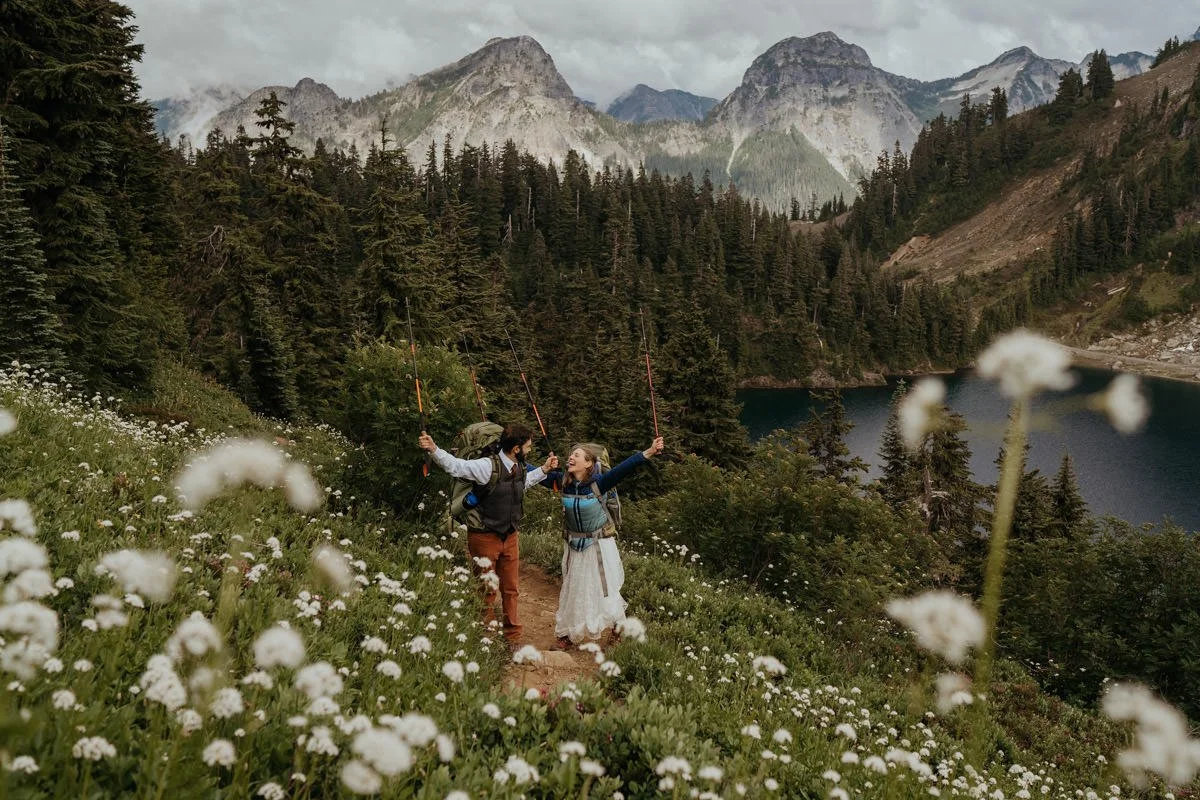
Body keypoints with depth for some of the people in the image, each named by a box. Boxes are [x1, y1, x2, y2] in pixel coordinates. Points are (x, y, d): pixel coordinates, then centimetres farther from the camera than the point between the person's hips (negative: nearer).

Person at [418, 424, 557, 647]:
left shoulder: (520, 468, 3)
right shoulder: (488, 466, -20)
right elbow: (455, 465, -25)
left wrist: (545, 469, 21)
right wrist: (433, 450, -41)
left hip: (511, 537, 7)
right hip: (486, 537, -6)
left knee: (511, 589, 13)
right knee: (486, 590, 6)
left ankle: (513, 637, 26)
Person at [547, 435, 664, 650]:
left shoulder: (598, 482, -22)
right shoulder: (564, 481, -10)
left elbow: (623, 468, -35)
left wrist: (648, 453, -48)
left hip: (599, 544, -4)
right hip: (574, 545, 4)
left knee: (604, 588, 8)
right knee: (573, 589, 14)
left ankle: (619, 627, 30)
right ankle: (567, 634, 29)